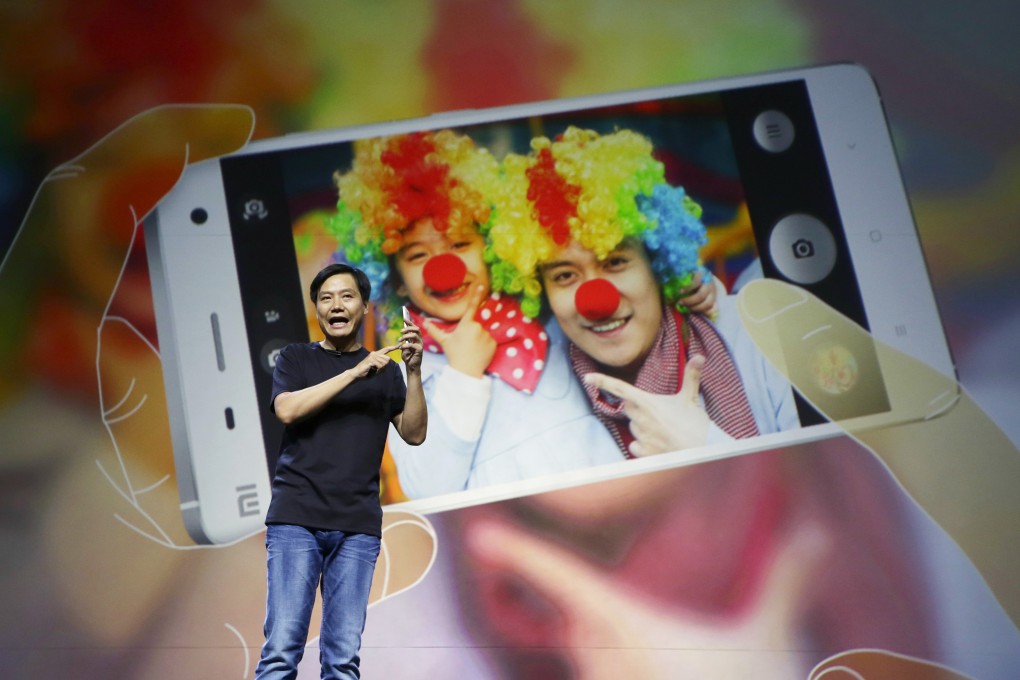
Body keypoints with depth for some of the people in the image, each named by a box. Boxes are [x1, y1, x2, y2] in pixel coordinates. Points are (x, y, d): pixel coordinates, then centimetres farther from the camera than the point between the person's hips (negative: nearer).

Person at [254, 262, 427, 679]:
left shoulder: (385, 371, 15)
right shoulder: (296, 358, 11)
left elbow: (414, 433, 6)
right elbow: (287, 410, -7)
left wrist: (414, 371, -6)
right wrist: (355, 372, -12)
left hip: (358, 526, 2)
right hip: (296, 519, -1)